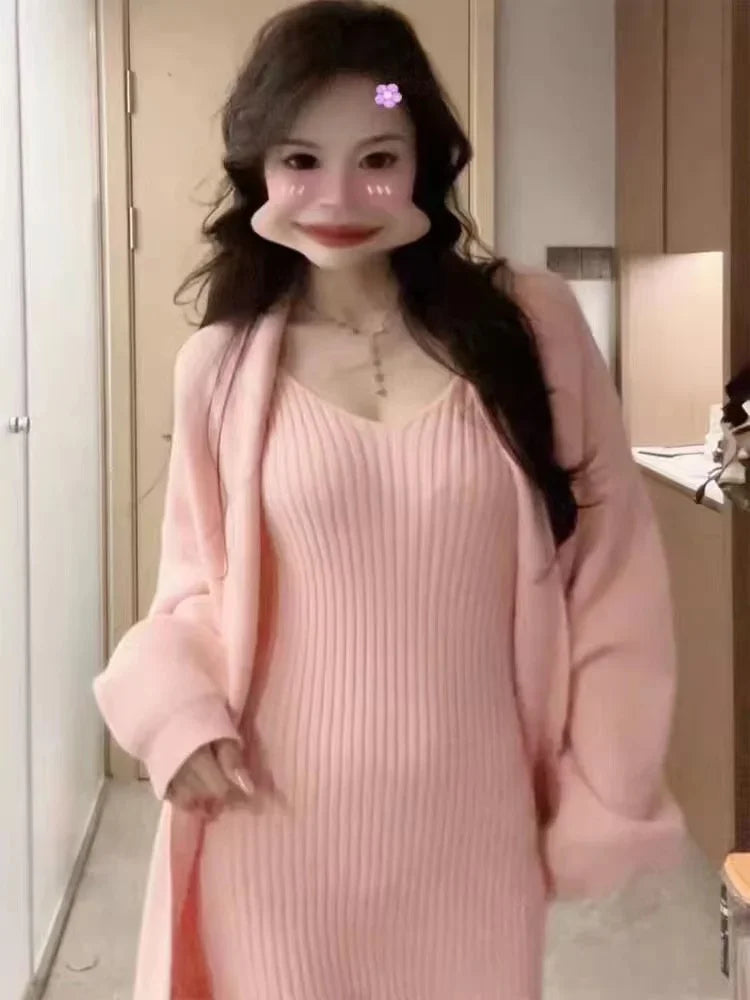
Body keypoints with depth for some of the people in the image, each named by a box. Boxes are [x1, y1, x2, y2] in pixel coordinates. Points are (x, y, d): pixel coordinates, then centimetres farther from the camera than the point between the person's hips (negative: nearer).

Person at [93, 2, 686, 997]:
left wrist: (601, 805, 0)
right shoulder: (222, 366, -2)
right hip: (280, 827, 1)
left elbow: (611, 579, 0)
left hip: (470, 829, 0)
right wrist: (177, 706, -10)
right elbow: (199, 586, 9)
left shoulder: (531, 326, -4)